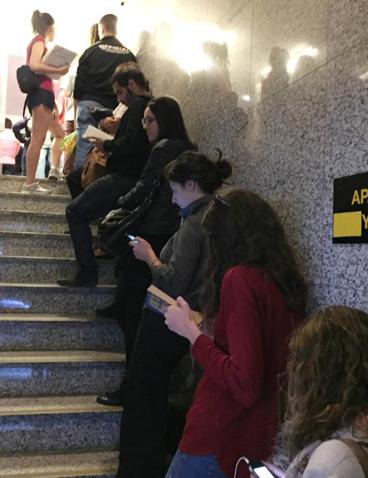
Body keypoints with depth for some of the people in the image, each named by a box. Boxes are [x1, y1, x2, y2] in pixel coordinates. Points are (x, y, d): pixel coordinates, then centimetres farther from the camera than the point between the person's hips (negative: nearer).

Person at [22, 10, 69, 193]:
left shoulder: (36, 42, 24)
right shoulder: (39, 41, -3)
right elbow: (34, 65, -20)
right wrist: (58, 70, -15)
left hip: (41, 95, 10)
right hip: (41, 93, -10)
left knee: (59, 133, 17)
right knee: (38, 139, -14)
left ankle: (54, 169, 9)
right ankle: (30, 183, -15)